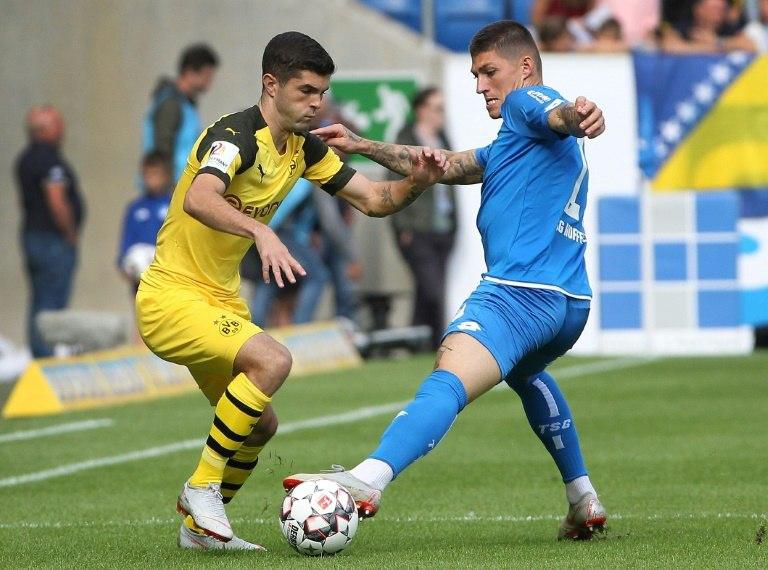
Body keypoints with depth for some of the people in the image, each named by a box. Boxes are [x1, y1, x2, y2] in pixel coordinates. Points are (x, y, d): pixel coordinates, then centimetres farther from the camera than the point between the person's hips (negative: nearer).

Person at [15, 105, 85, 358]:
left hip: (31, 234, 9)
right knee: (53, 306, -7)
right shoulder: (50, 160, -18)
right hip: (54, 240, -9)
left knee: (39, 305, 13)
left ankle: (38, 359, 16)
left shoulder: (25, 159, 12)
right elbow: (57, 203, -25)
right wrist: (71, 235, -12)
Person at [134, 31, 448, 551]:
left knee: (260, 426, 14)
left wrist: (416, 181, -12)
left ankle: (199, 526, 31)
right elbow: (197, 199, -41)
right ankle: (202, 487, -17)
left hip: (220, 303, 10)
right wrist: (261, 232, -56)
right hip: (171, 297, -9)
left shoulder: (304, 148, 5)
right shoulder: (236, 134, -21)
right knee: (272, 360, -30)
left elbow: (373, 200, 9)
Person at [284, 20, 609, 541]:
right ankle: (584, 502, 35)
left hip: (519, 290, -10)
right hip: (571, 303, 10)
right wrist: (364, 147, 36)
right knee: (525, 373, 39)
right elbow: (445, 167, 37)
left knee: (446, 383, -28)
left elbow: (556, 114, -21)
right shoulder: (513, 144, 33)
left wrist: (578, 115, -45)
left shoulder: (527, 103, 4)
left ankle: (369, 479, -49)